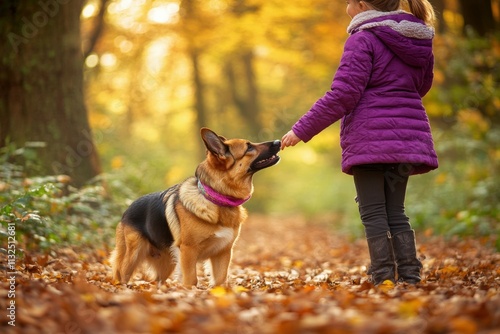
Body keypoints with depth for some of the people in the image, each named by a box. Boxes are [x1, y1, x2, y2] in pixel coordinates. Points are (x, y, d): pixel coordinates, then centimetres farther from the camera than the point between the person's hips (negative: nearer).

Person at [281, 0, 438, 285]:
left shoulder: (363, 39, -9)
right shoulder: (420, 41, 12)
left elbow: (343, 95, -14)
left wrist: (302, 130, -9)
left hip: (370, 137, -7)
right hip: (407, 137, 7)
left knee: (373, 213, -1)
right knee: (396, 211, 13)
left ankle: (384, 278, -3)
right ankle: (410, 276, 8)